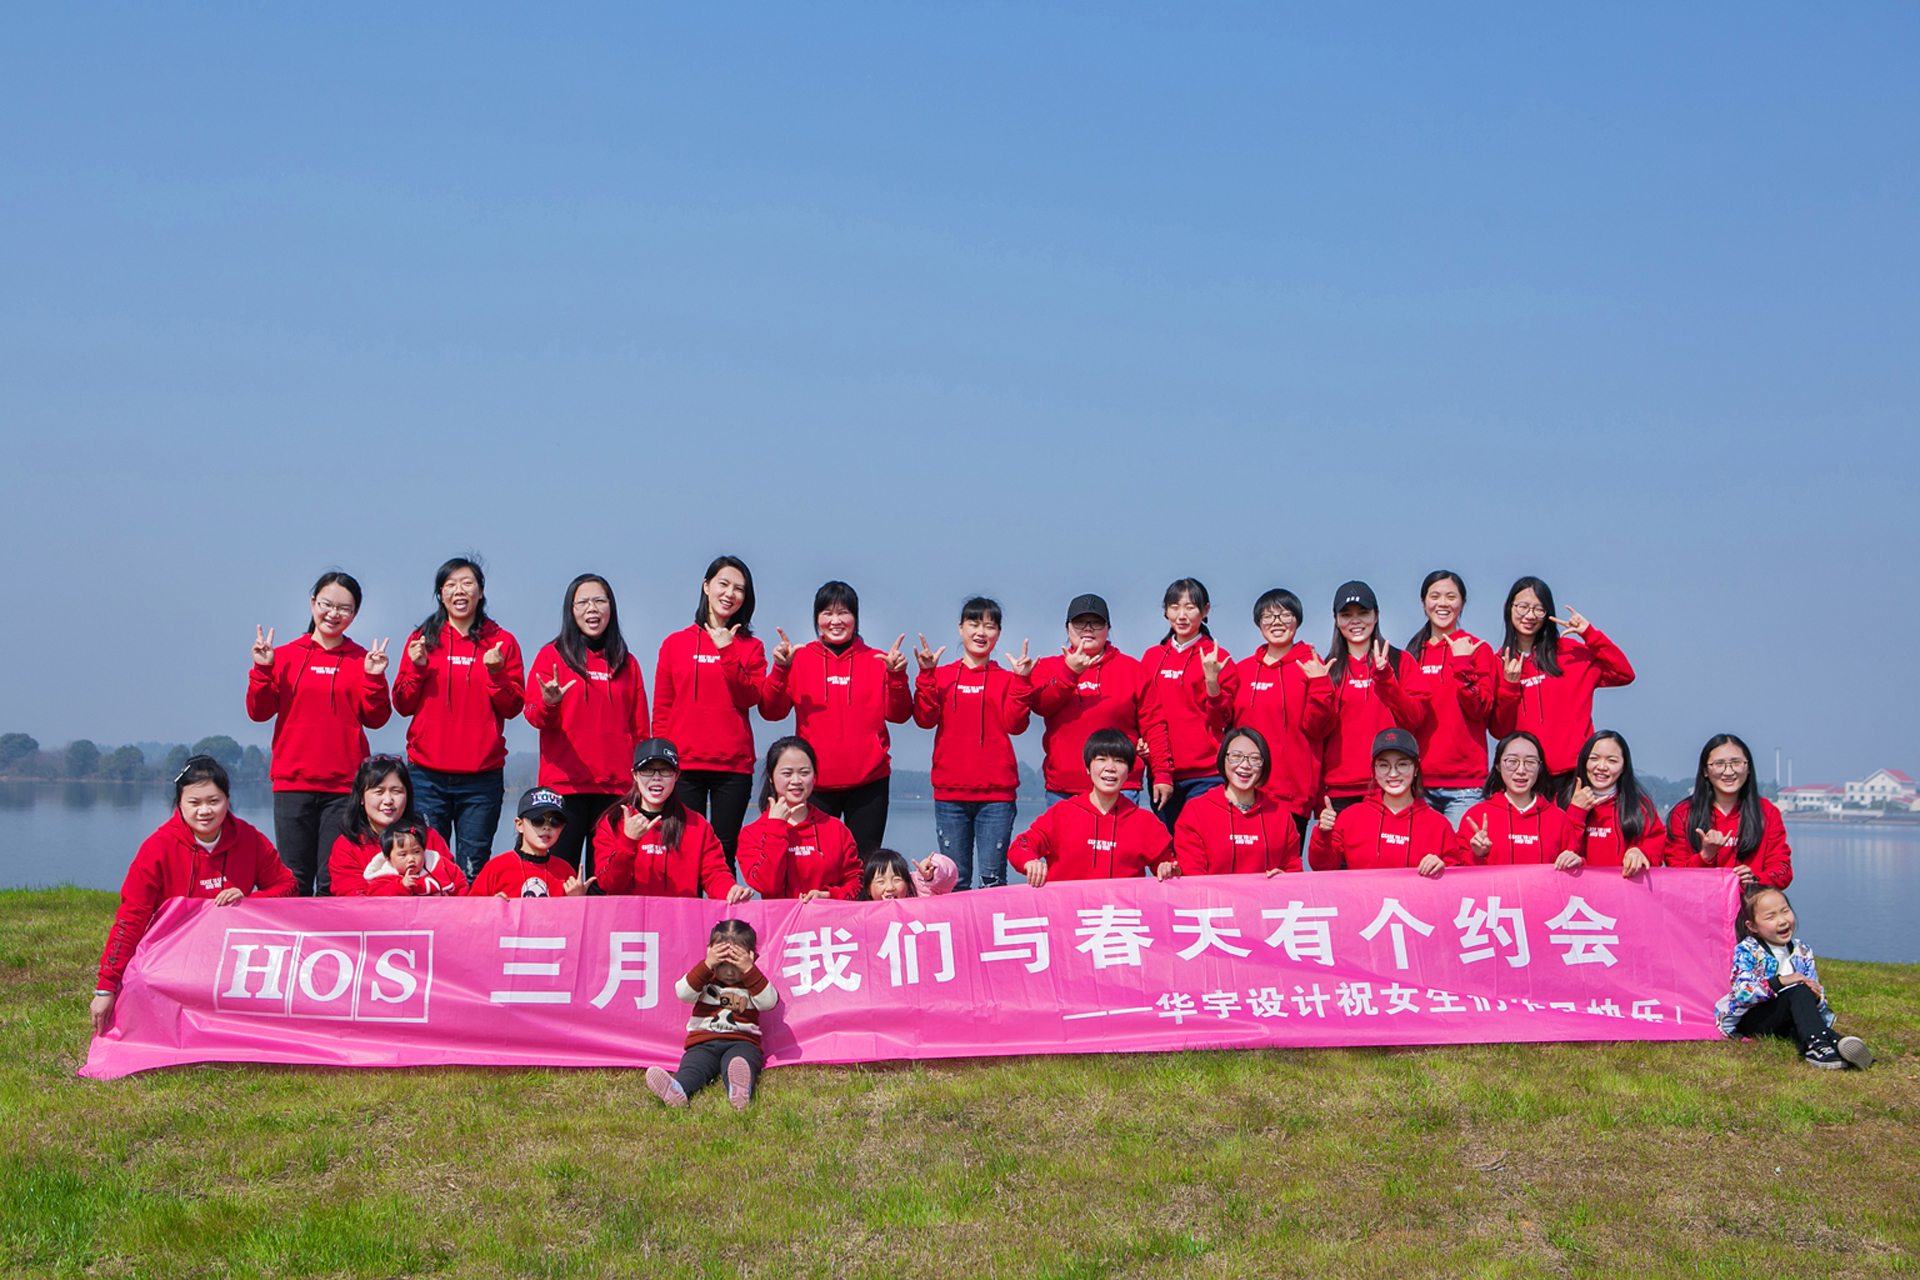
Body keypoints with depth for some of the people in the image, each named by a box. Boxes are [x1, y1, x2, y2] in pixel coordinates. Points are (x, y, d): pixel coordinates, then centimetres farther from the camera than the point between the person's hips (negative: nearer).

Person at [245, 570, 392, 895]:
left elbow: (375, 719, 3)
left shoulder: (362, 660, 8)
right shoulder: (286, 655, 9)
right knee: (294, 880, 1)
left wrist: (374, 679, -10)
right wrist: (263, 670, -6)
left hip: (345, 785, -1)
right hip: (292, 782, 1)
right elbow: (259, 712, 5)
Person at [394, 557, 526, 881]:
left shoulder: (501, 642, 7)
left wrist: (496, 673, -12)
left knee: (474, 869, 0)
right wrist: (417, 668, -7)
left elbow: (513, 708, 3)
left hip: (482, 775, -1)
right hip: (427, 774, 1)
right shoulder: (423, 639, 10)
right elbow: (403, 706, 8)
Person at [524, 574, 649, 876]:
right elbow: (534, 715, -1)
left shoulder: (627, 664, 15)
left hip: (616, 787, 3)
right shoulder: (552, 655, 7)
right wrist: (549, 704, -24)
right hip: (564, 784, -2)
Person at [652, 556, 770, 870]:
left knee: (725, 853, 1)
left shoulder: (750, 647, 10)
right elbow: (662, 710, 8)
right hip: (684, 764, 0)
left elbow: (751, 698, -6)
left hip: (733, 765, 0)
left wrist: (727, 653, -12)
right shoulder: (675, 643, 10)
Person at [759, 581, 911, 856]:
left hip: (868, 780, 0)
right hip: (816, 781, 0)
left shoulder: (876, 660, 9)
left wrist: (897, 676, -14)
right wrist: (780, 669, -15)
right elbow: (772, 712, -1)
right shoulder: (800, 659, 7)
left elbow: (898, 715, 2)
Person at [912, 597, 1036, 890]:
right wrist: (927, 676, -10)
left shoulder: (1006, 679, 8)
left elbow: (1014, 724, -5)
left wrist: (1021, 681, -11)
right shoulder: (942, 676, 11)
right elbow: (925, 719, -2)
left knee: (992, 877, -1)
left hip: (997, 792, -1)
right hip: (950, 791, 1)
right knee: (955, 878, 4)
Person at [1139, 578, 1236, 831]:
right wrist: (1161, 773, -5)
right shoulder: (1153, 658, 11)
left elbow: (1219, 719, -2)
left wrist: (1211, 680, -18)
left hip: (1206, 776, -3)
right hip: (1163, 775, 3)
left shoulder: (1218, 658, 3)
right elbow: (1151, 718, 4)